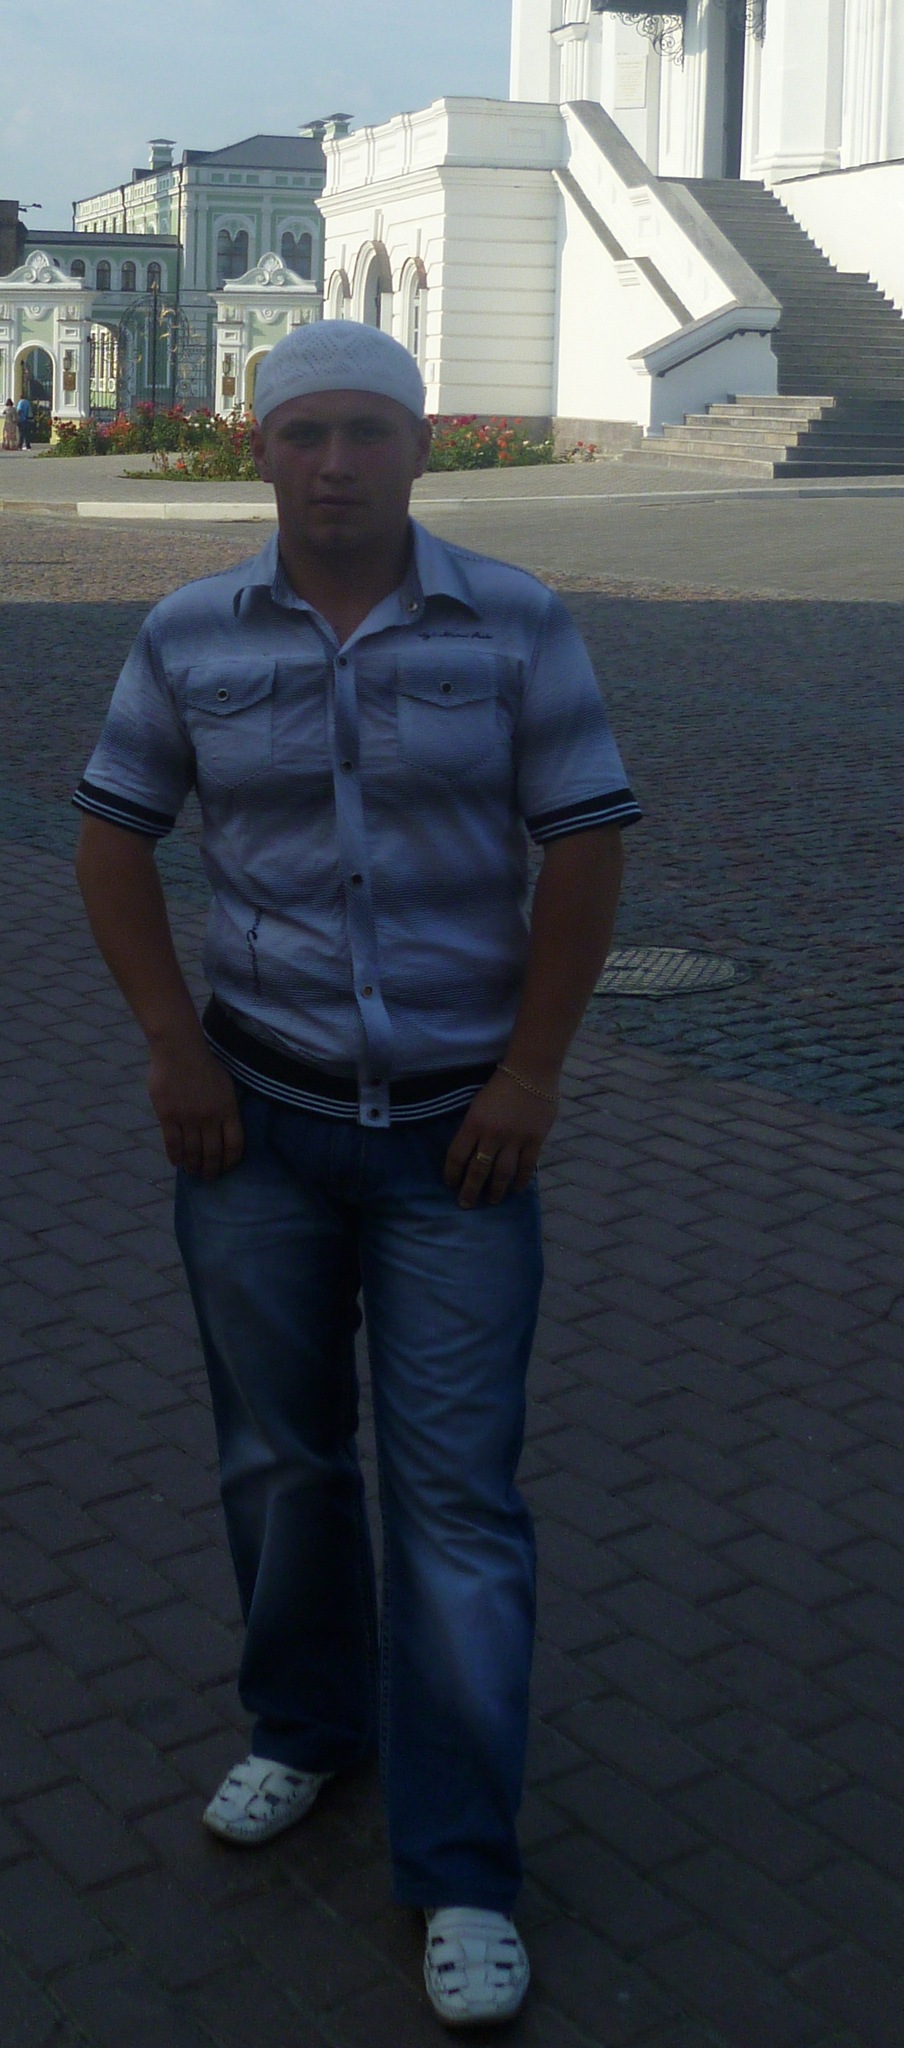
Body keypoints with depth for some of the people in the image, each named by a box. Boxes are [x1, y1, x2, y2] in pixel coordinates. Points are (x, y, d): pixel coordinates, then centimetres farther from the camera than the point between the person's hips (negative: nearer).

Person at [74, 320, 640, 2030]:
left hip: (455, 1126, -2)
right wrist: (171, 1040, -4)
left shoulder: (515, 626, -4)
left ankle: (461, 1871, 11)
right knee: (280, 1453, 15)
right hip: (257, 1116, 2)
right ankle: (304, 1725, 38)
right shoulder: (190, 637, 0)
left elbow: (585, 845, -4)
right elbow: (111, 834, 6)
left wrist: (533, 1072, -9)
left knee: (457, 1489, 0)